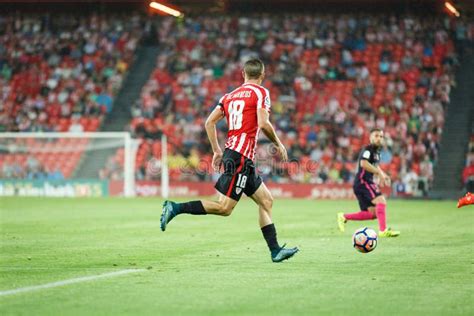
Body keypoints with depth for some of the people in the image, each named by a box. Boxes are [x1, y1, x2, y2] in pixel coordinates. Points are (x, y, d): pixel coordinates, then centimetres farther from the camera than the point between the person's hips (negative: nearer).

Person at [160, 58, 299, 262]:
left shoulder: (230, 96, 17)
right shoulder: (261, 93, -2)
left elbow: (209, 122, 11)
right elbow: (263, 124, -15)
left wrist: (217, 151, 16)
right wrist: (278, 144, 0)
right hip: (241, 157, -9)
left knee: (266, 201, 13)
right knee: (224, 208, -12)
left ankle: (275, 250, 11)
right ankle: (175, 208, -17)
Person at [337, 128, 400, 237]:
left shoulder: (376, 152, 19)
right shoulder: (367, 149, -10)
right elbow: (363, 163, -28)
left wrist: (383, 175, 18)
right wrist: (379, 173, -27)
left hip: (367, 182, 10)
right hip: (363, 182, -10)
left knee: (373, 214, 7)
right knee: (381, 201, -24)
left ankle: (344, 217, 16)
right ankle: (383, 230, -29)